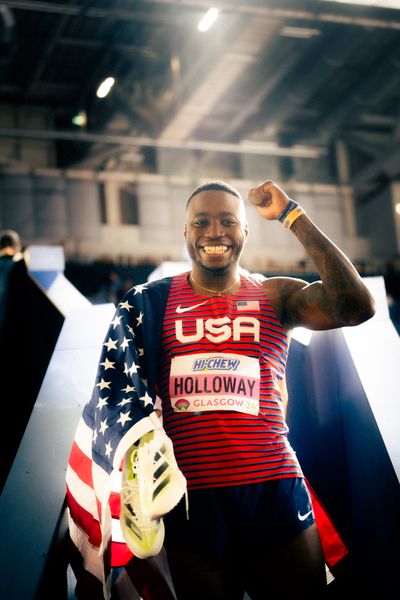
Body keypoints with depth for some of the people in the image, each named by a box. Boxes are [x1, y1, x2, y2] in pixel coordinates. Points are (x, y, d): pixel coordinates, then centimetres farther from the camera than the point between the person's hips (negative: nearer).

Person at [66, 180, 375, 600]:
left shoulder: (276, 297, 4)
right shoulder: (148, 303, 7)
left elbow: (356, 307, -13)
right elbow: (119, 390, 4)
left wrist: (292, 216, -9)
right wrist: (140, 444, -16)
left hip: (276, 493, 0)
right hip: (187, 499, 0)